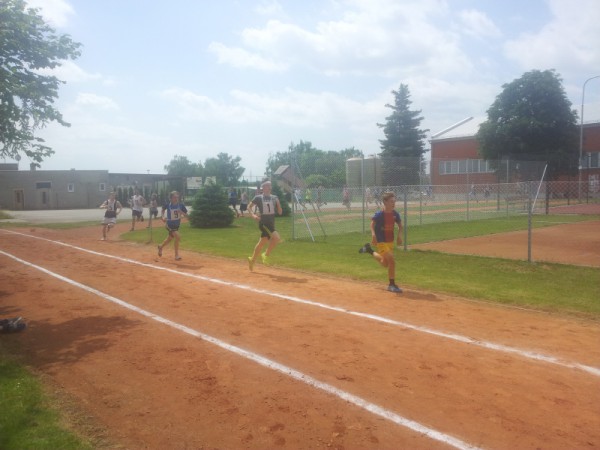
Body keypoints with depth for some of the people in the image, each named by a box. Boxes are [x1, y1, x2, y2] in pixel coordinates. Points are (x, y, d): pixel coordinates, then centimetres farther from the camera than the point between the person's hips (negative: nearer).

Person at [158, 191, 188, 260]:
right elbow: (163, 209, 8)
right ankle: (177, 255, -7)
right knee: (178, 237, -20)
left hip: (177, 225, 4)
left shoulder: (181, 205, -11)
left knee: (170, 238, 22)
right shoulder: (167, 205, -14)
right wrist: (162, 217, -8)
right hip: (170, 224, -4)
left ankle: (161, 247, 52)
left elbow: (186, 215, -6)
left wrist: (182, 212, -26)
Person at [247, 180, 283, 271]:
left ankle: (252, 260, 32)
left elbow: (280, 212, 6)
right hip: (263, 223, -5)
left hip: (271, 224, 5)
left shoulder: (274, 198, 8)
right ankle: (266, 255, -7)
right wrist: (253, 215, -10)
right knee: (276, 238, -24)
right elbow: (249, 207, 7)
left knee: (261, 243, 14)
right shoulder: (258, 198, -3)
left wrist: (278, 203, -10)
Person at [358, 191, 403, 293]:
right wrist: (373, 234, -36)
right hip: (381, 242, -7)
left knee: (385, 264, 19)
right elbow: (372, 224, -18)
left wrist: (399, 235, -5)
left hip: (390, 241, 7)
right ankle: (392, 285, -2)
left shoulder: (395, 214, -3)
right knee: (392, 261, -16)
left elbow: (400, 225, 10)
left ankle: (370, 250, 41)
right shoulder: (379, 214, -19)